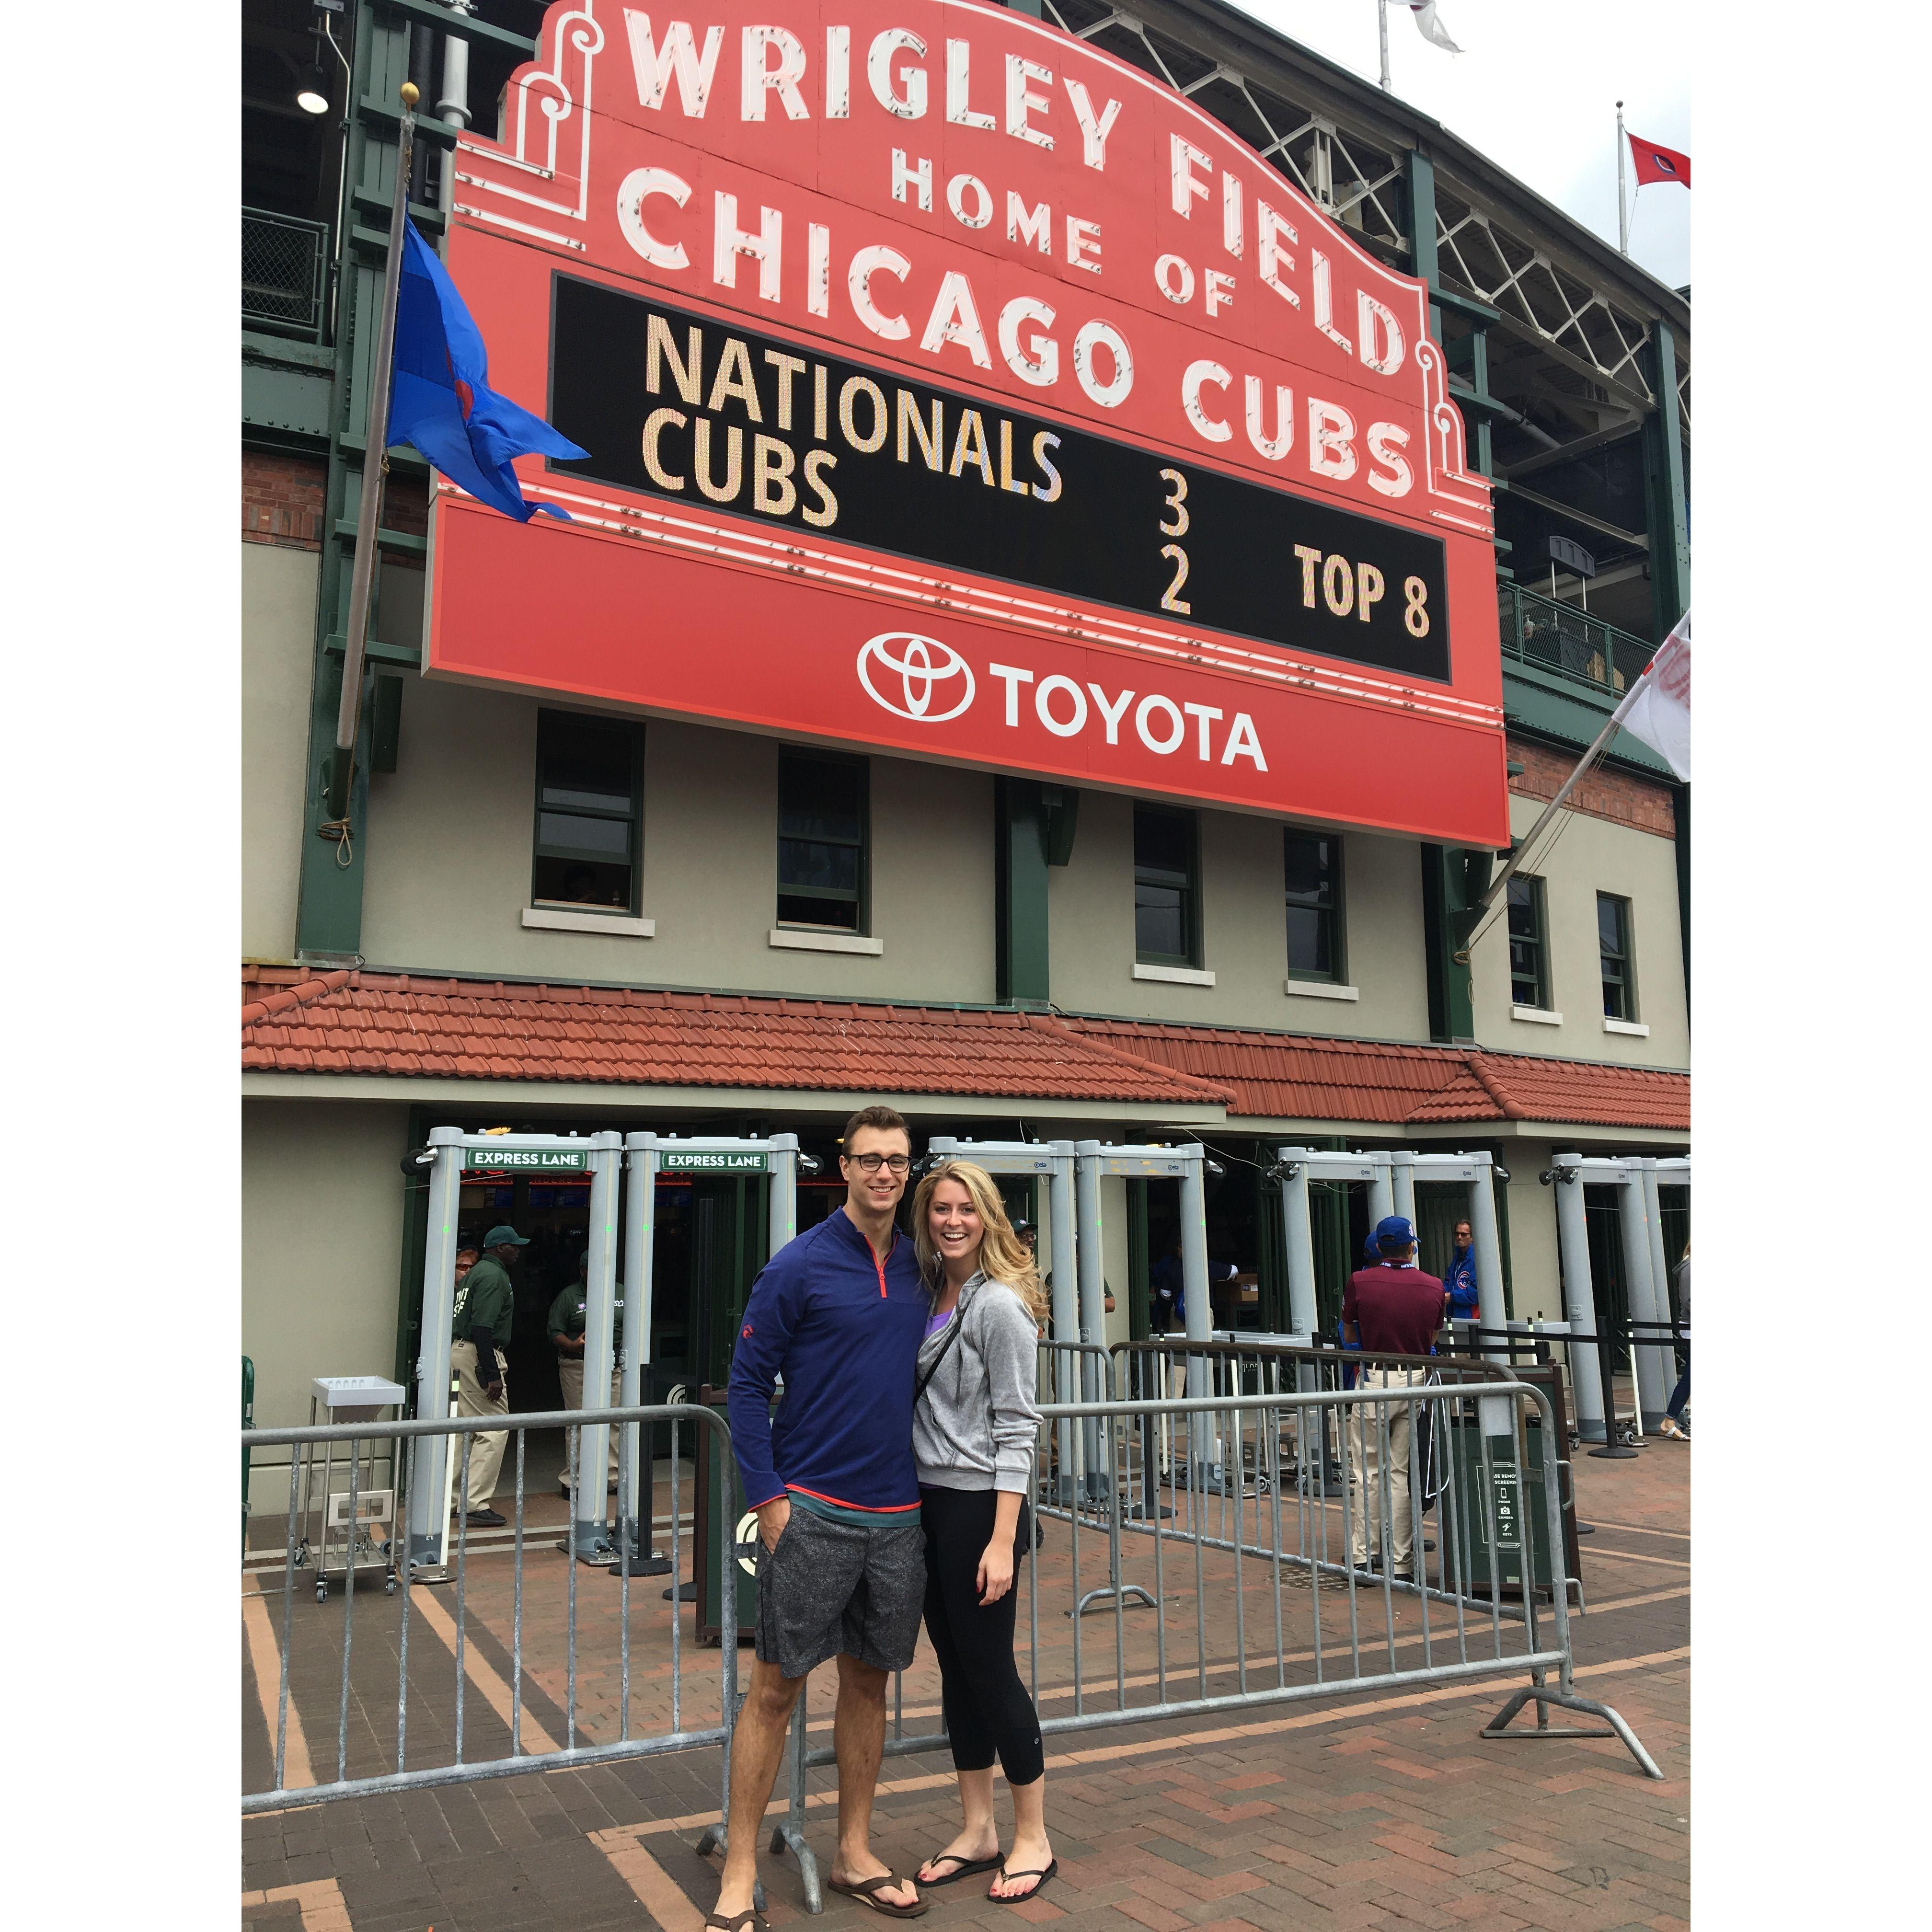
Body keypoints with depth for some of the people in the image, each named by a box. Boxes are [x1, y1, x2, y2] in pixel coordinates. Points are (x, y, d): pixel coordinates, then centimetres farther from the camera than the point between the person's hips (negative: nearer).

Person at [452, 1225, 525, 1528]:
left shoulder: (475, 1273, 20)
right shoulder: (495, 1276, -12)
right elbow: (482, 1327, -21)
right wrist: (492, 1375, -22)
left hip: (456, 1352, 11)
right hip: (478, 1355, -11)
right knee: (495, 1428, -6)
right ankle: (476, 1503, -6)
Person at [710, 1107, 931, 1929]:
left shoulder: (919, 1270, 6)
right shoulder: (799, 1266, -9)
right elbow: (746, 1383, -7)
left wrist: (929, 1485, 11)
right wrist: (767, 1497, -11)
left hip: (898, 1517, 5)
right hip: (812, 1514, -5)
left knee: (869, 1682, 15)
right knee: (776, 1688, 2)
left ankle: (854, 1855, 30)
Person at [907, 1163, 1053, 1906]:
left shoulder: (999, 1306, -13)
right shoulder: (929, 1296, 9)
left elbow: (1015, 1428, -15)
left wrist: (1002, 1540, -18)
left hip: (979, 1505, -7)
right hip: (928, 1504, 7)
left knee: (990, 1667, 2)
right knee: (954, 1665, 15)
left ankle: (1033, 1839, 20)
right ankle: (977, 1831, 29)